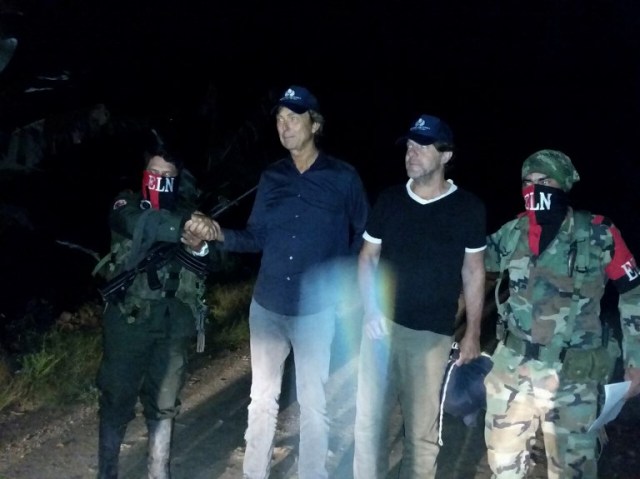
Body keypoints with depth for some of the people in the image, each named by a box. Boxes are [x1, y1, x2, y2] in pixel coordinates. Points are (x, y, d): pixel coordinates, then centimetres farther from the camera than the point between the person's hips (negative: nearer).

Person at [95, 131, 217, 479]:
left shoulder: (188, 214, 11)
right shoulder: (126, 206, 2)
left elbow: (202, 268, 4)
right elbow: (142, 224, -23)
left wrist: (197, 248, -19)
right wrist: (184, 226, -37)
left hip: (174, 322, 3)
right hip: (130, 318, -3)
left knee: (164, 405, 9)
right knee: (117, 401, 3)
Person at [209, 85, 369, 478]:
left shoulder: (344, 178, -5)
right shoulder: (271, 178, 6)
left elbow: (364, 235, 2)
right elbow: (257, 236, 6)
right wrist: (221, 235, -9)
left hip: (316, 309, -4)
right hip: (267, 305, 4)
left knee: (314, 403, 6)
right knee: (262, 398, 14)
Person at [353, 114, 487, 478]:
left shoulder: (468, 208, -2)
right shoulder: (389, 200, 4)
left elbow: (473, 271, 3)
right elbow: (368, 258, 9)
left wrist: (473, 333, 3)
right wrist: (370, 311, -4)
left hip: (433, 333, -2)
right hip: (382, 325, 2)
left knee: (422, 427, 4)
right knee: (369, 418, 6)